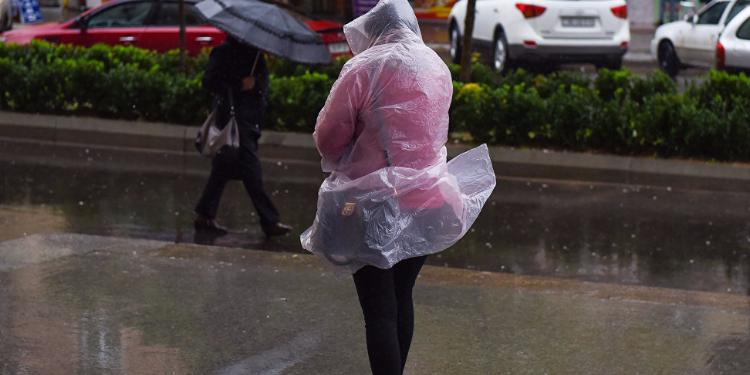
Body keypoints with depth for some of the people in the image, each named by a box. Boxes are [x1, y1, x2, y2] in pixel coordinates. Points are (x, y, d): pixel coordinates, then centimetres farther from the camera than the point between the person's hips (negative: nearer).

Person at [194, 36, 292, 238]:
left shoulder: (255, 53, 17)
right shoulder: (224, 52, -6)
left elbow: (263, 79, 16)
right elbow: (209, 81, -13)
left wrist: (255, 83, -6)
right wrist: (239, 85, -19)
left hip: (250, 120, 8)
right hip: (233, 119, -8)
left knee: (224, 168, 12)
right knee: (250, 170, -8)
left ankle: (204, 215, 19)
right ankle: (270, 222, -8)